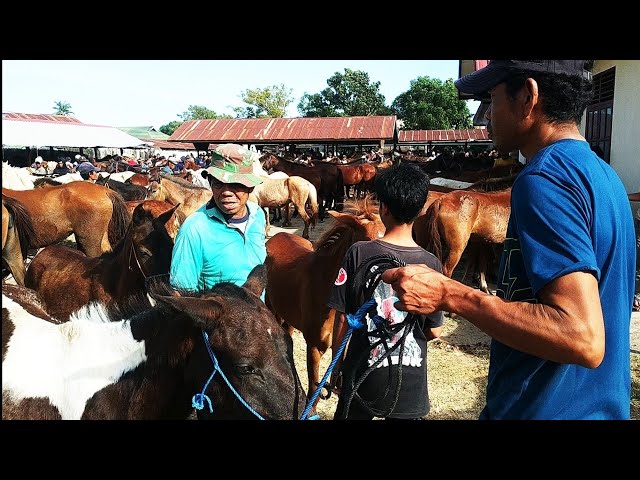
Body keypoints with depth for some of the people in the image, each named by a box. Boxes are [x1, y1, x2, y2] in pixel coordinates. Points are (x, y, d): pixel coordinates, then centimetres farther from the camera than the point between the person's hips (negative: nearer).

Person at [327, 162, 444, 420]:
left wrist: (336, 363, 5)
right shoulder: (431, 264, -12)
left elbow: (342, 319, -10)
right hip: (410, 380, 1)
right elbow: (434, 331, -5)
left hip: (362, 373, 0)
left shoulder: (358, 253, -15)